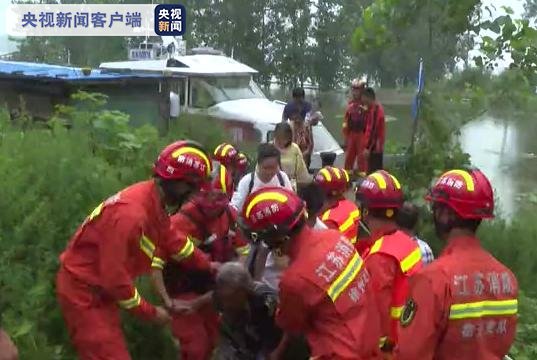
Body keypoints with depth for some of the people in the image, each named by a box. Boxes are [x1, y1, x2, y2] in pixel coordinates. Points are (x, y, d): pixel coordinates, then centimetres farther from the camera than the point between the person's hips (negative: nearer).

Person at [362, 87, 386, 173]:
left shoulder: (374, 110, -19)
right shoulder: (378, 107, 12)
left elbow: (372, 130, -24)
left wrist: (367, 147, -24)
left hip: (374, 147, -10)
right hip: (378, 146, 10)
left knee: (373, 172, -5)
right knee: (377, 170, 16)